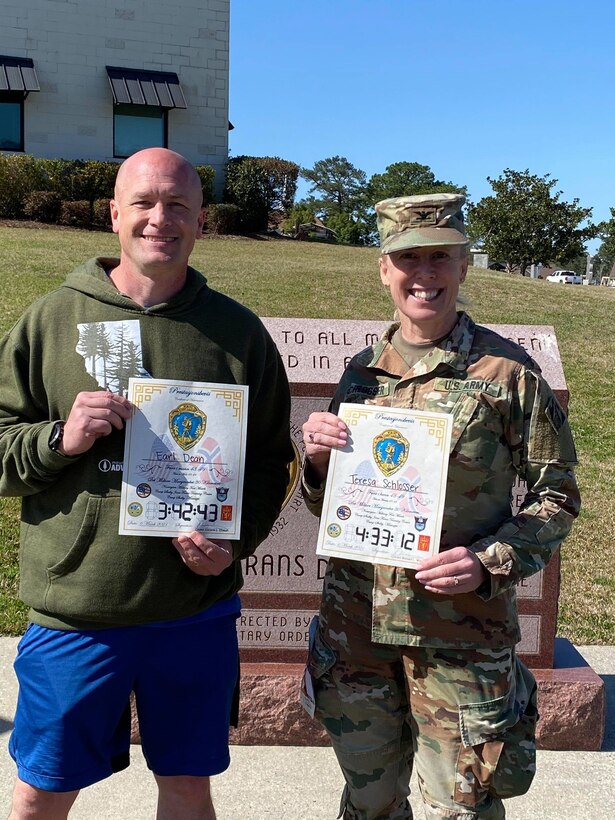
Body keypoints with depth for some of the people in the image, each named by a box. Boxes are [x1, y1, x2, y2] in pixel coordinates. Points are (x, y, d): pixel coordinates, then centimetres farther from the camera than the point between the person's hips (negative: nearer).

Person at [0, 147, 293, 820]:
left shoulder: (237, 330, 2)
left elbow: (269, 457, 5)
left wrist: (236, 541, -10)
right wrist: (59, 438, -16)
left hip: (197, 612, 1)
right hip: (73, 610, 0)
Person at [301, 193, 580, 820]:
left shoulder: (508, 370, -7)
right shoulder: (362, 371, 5)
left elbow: (555, 495, -2)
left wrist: (490, 563, -17)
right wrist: (316, 460, -10)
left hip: (462, 631, -3)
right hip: (355, 620, 4)